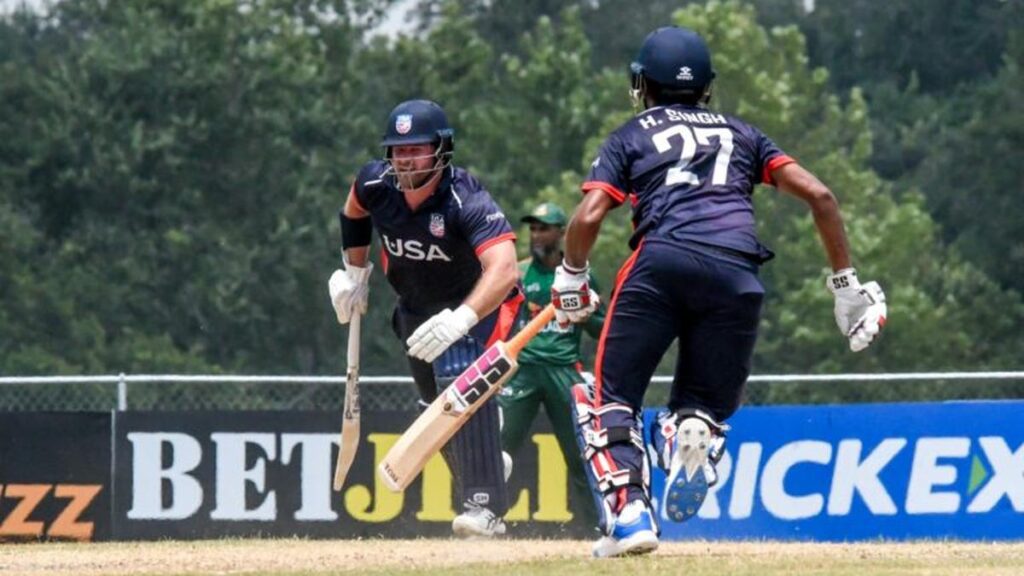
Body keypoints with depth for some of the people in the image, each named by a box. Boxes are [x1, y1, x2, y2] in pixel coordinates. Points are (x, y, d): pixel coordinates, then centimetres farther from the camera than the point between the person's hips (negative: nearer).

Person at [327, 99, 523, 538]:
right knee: (435, 404, 15)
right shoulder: (376, 184, -19)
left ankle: (485, 506, -33)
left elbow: (503, 270, -50)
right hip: (416, 310, 6)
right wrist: (354, 272, 9)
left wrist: (461, 319, -64)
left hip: (478, 304, -6)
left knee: (462, 378, -30)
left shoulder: (467, 201, -35)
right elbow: (354, 212, 8)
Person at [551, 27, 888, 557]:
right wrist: (845, 284, 21)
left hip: (661, 262, -2)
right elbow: (819, 195, 18)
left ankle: (628, 514, -13)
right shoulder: (741, 134, 29)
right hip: (736, 274, 2)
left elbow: (588, 216, 6)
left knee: (612, 395, 9)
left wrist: (570, 279, 24)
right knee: (706, 402, 17)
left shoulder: (630, 137, 22)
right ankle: (694, 433, -22)